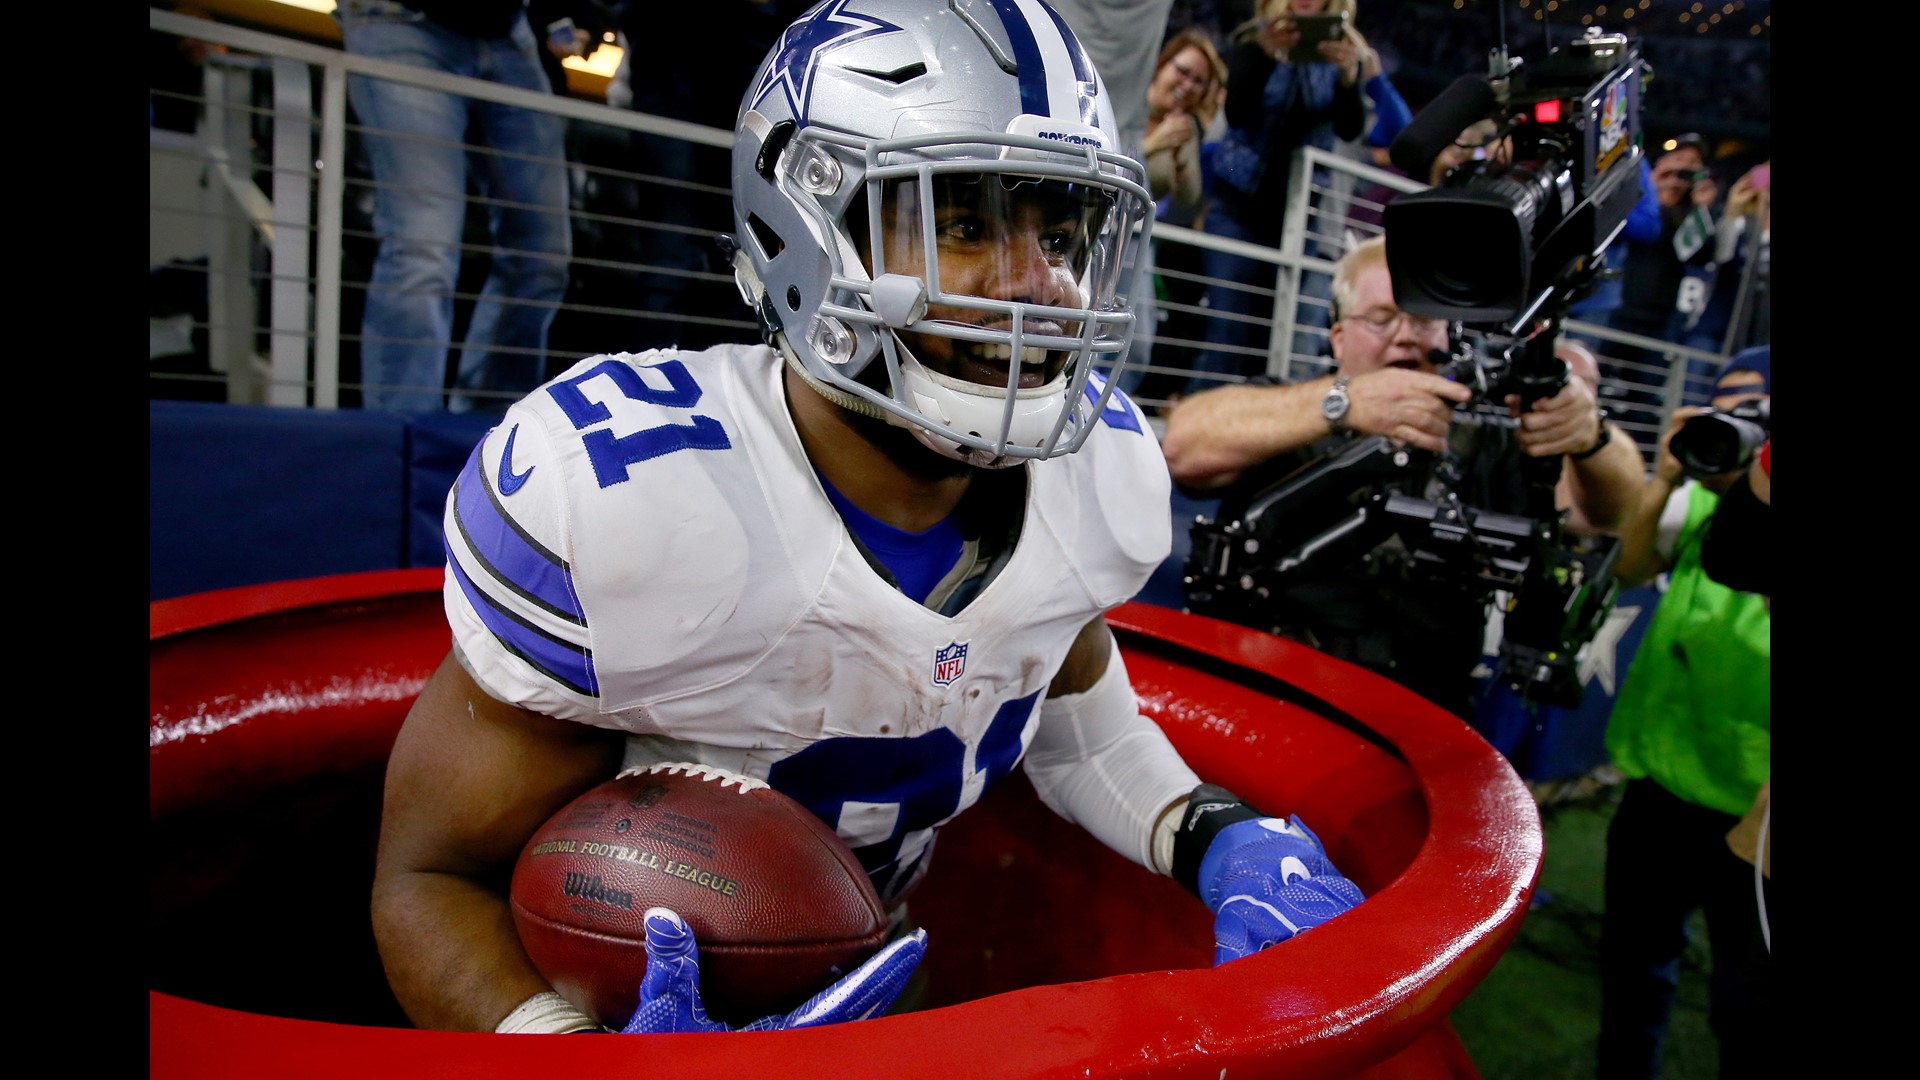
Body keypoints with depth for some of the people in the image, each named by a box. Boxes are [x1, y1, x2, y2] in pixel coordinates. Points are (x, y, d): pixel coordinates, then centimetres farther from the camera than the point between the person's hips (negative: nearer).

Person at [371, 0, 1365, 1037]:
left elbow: (1081, 732, 3)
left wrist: (1229, 842, -15)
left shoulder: (1098, 469, -14)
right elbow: (435, 877, -19)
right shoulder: (611, 493, -29)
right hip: (629, 996, -2)